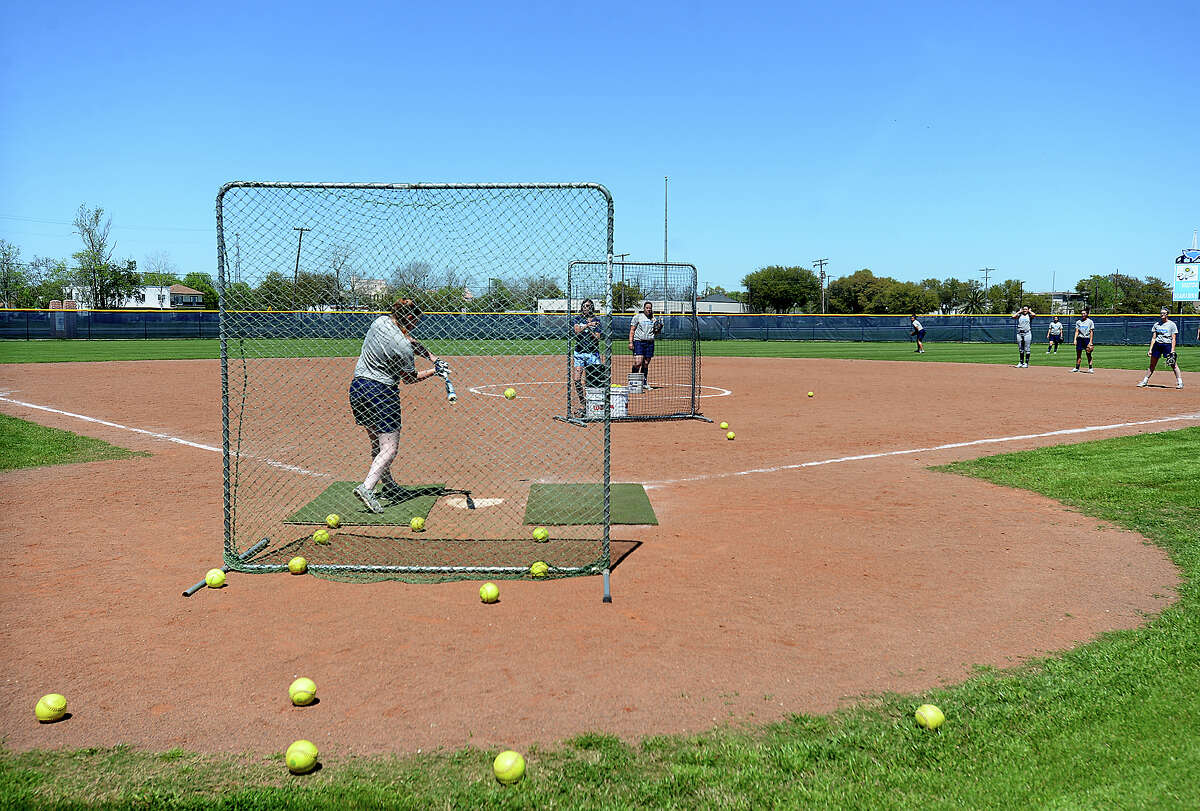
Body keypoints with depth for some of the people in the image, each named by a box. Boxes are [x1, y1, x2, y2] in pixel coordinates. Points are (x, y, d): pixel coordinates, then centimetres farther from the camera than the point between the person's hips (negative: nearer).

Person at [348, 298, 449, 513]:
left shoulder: (380, 321, 4)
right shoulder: (403, 348, -18)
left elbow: (410, 339, 17)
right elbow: (409, 378, -3)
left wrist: (433, 358, 14)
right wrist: (434, 371, 7)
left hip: (357, 388, 9)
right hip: (381, 392, -9)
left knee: (377, 443, 19)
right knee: (389, 448, -7)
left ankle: (388, 485, 32)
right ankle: (367, 487, -23)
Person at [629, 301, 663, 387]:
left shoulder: (654, 319, 15)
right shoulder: (637, 317, 3)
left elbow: (656, 334, 22)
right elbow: (632, 330, -1)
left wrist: (659, 328, -1)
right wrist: (630, 342, -11)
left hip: (650, 343, 4)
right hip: (639, 341, -4)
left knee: (646, 364, 4)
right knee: (638, 363, -15)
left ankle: (644, 382, 12)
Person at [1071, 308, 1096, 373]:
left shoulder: (1090, 322, 0)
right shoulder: (1078, 322, 10)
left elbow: (1091, 332, -3)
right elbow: (1077, 331, 9)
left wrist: (1090, 342, -11)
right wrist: (1075, 339, -3)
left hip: (1087, 339, -3)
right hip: (1080, 338, 3)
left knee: (1088, 354, -3)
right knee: (1078, 354, 5)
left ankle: (1090, 368, 0)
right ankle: (1077, 368, 10)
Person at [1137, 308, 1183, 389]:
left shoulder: (1172, 324, -1)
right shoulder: (1156, 324, 11)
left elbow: (1173, 339, -5)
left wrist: (1172, 351, -13)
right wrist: (1150, 349, 6)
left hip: (1168, 345, -4)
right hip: (1157, 345, 4)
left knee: (1173, 364, -8)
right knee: (1152, 364, 9)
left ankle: (1180, 382, -6)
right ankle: (1145, 381, 15)